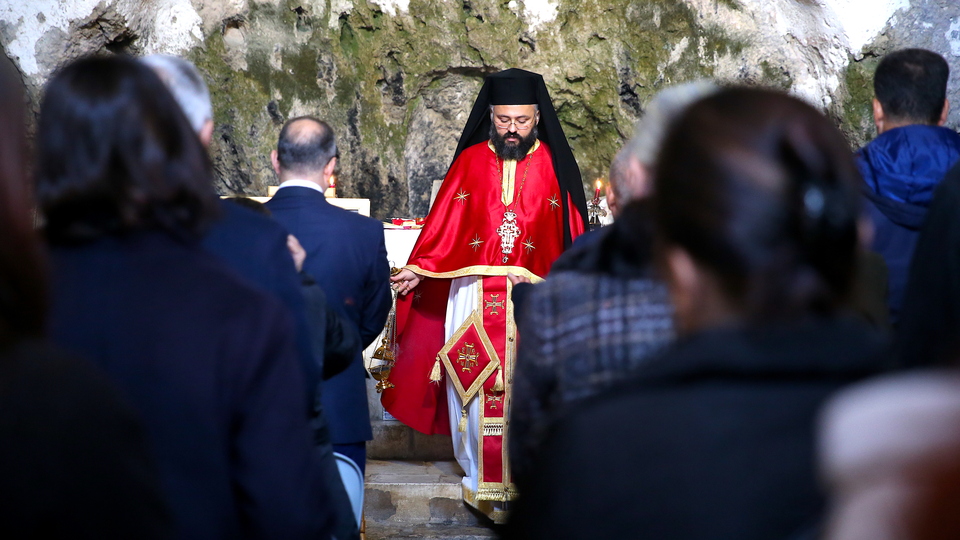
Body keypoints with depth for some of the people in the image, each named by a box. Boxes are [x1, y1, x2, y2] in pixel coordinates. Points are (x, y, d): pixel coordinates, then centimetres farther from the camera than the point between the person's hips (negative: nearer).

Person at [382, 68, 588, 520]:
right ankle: (484, 480, 13)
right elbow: (444, 226, 4)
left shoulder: (553, 166, 5)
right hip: (473, 294, 1)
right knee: (476, 388, 1)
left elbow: (573, 234, 5)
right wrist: (418, 270, -7)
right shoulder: (470, 161, 7)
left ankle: (526, 480, 8)